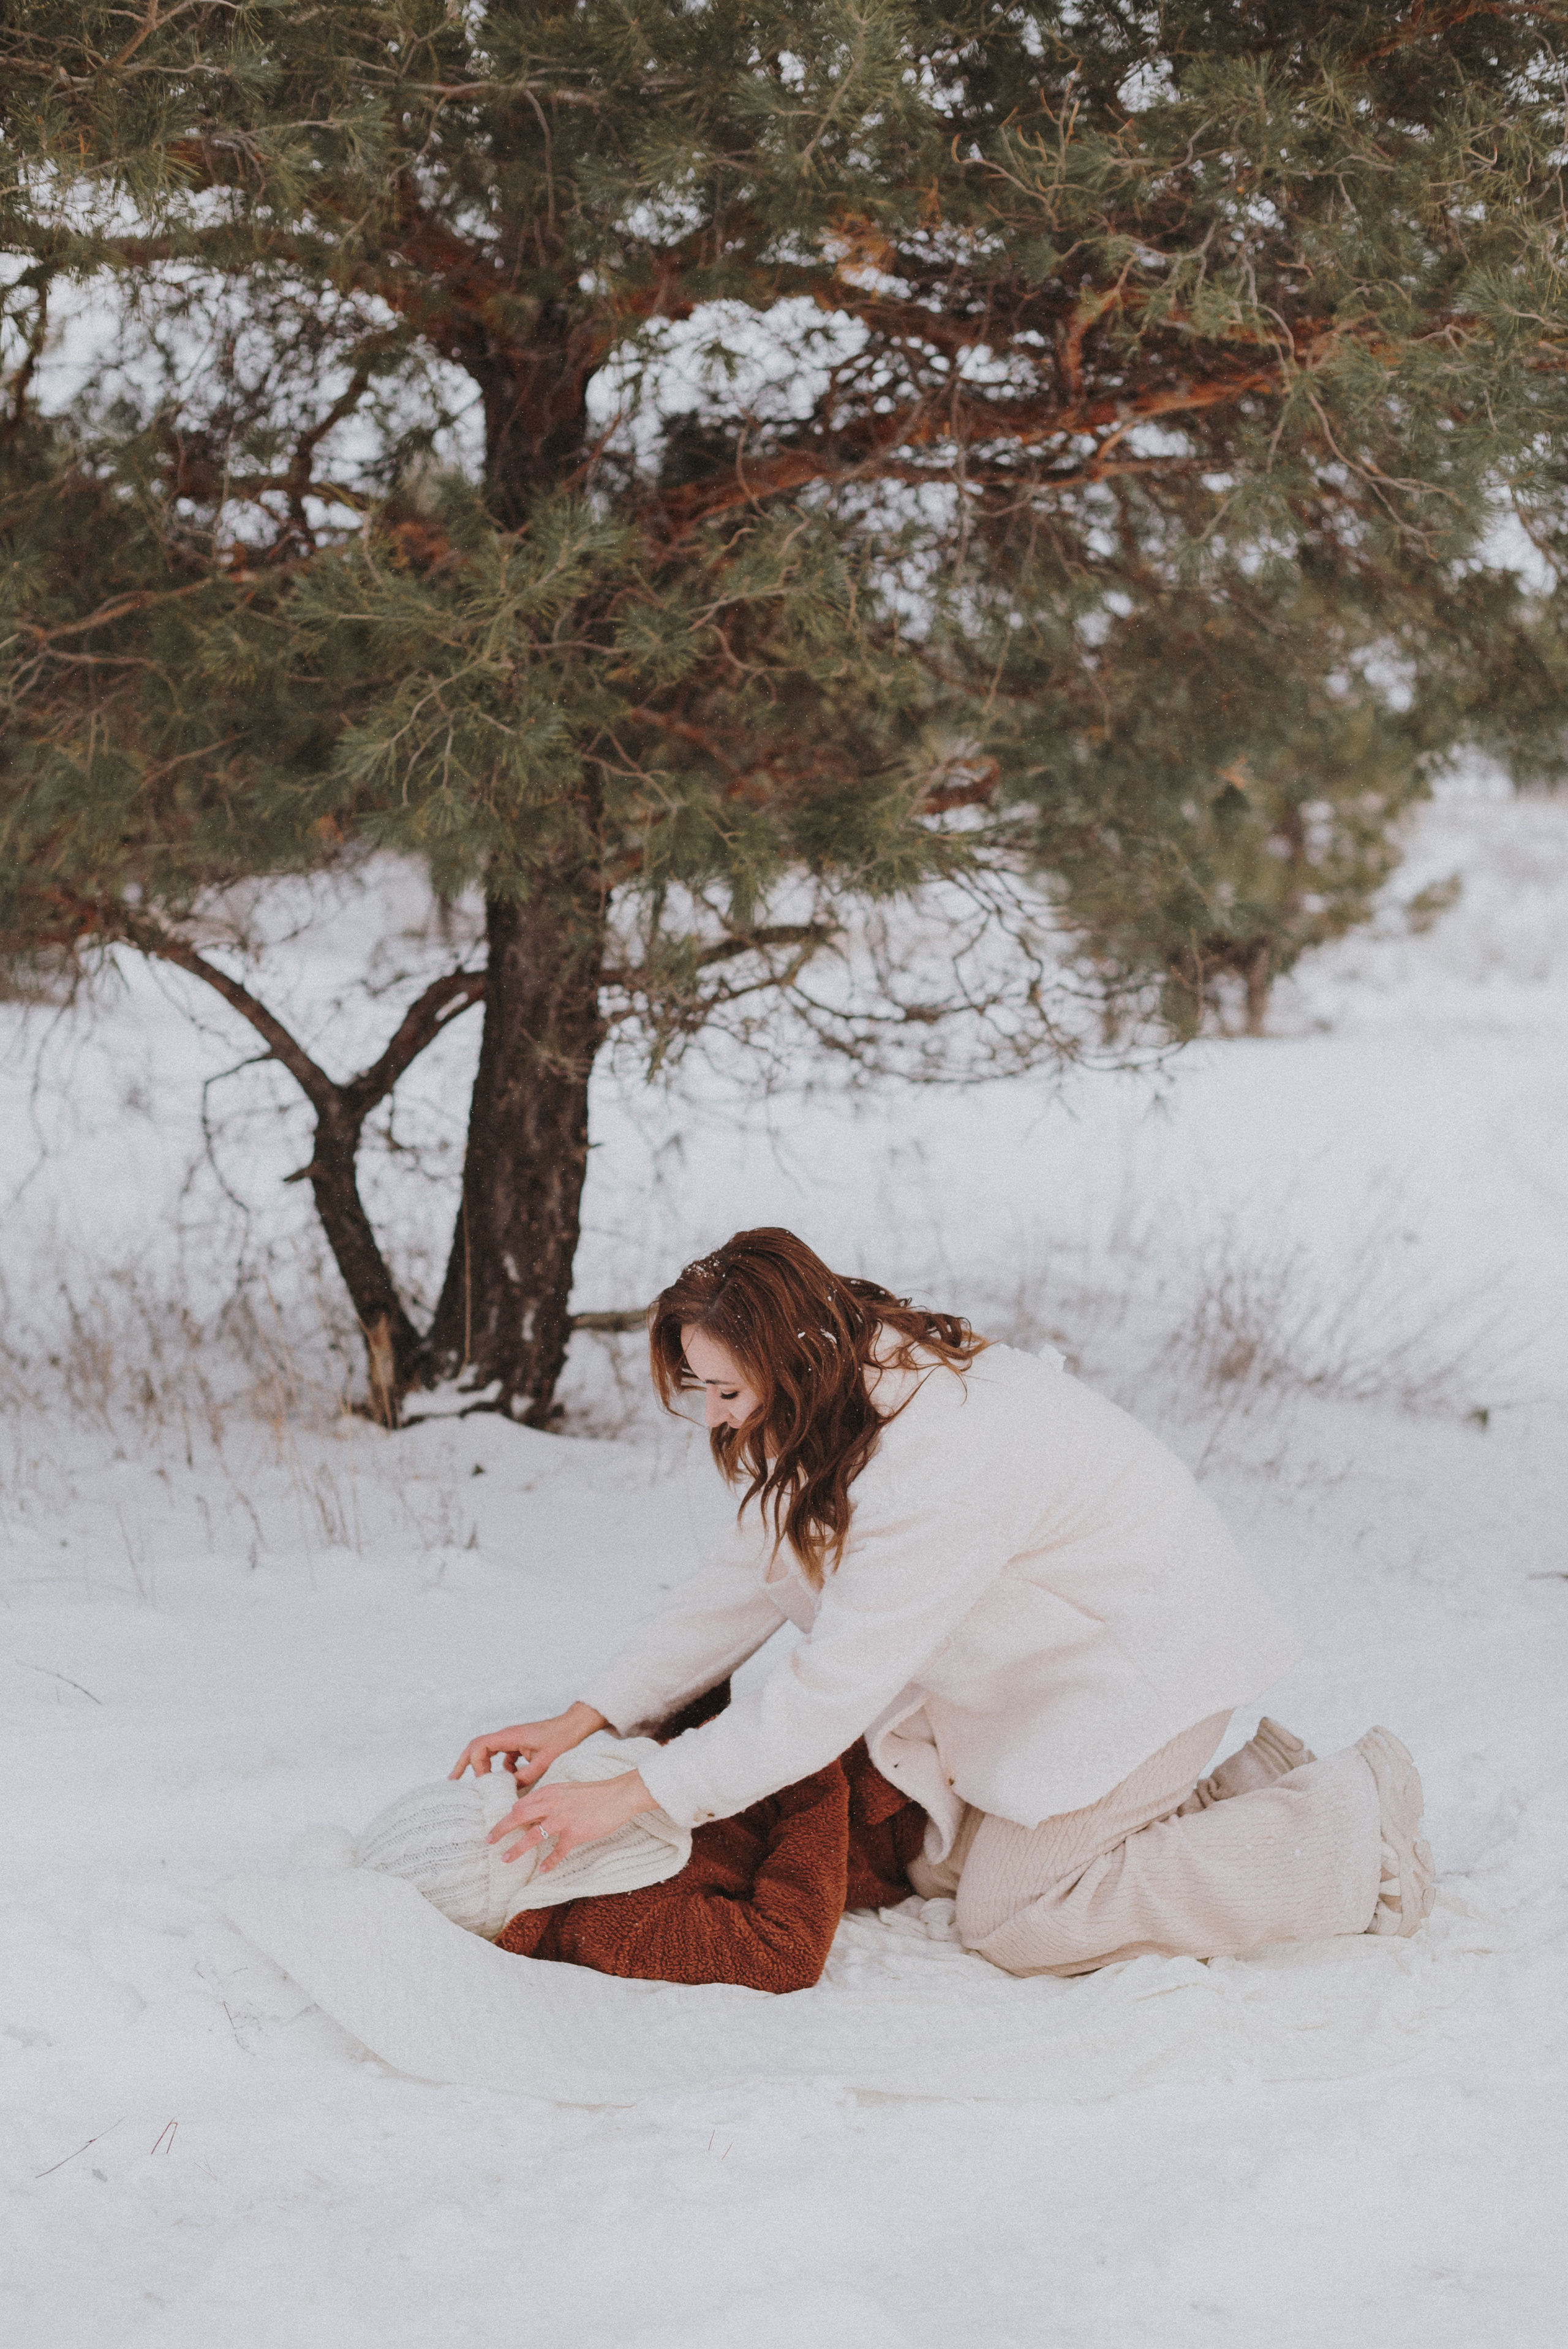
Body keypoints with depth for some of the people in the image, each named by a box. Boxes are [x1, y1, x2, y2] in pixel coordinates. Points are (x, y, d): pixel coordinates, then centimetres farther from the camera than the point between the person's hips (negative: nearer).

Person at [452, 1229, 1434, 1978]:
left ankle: (1350, 1830, -2)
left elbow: (833, 1691, -32)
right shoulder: (855, 1384, -6)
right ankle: (1252, 1791, 15)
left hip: (1149, 1660, -10)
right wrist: (586, 1719, -5)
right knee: (945, 1867, 7)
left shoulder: (943, 1461, -35)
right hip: (1057, 1663, 10)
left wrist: (634, 1796, -29)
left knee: (1012, 1919, -11)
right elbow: (752, 1582, 1)